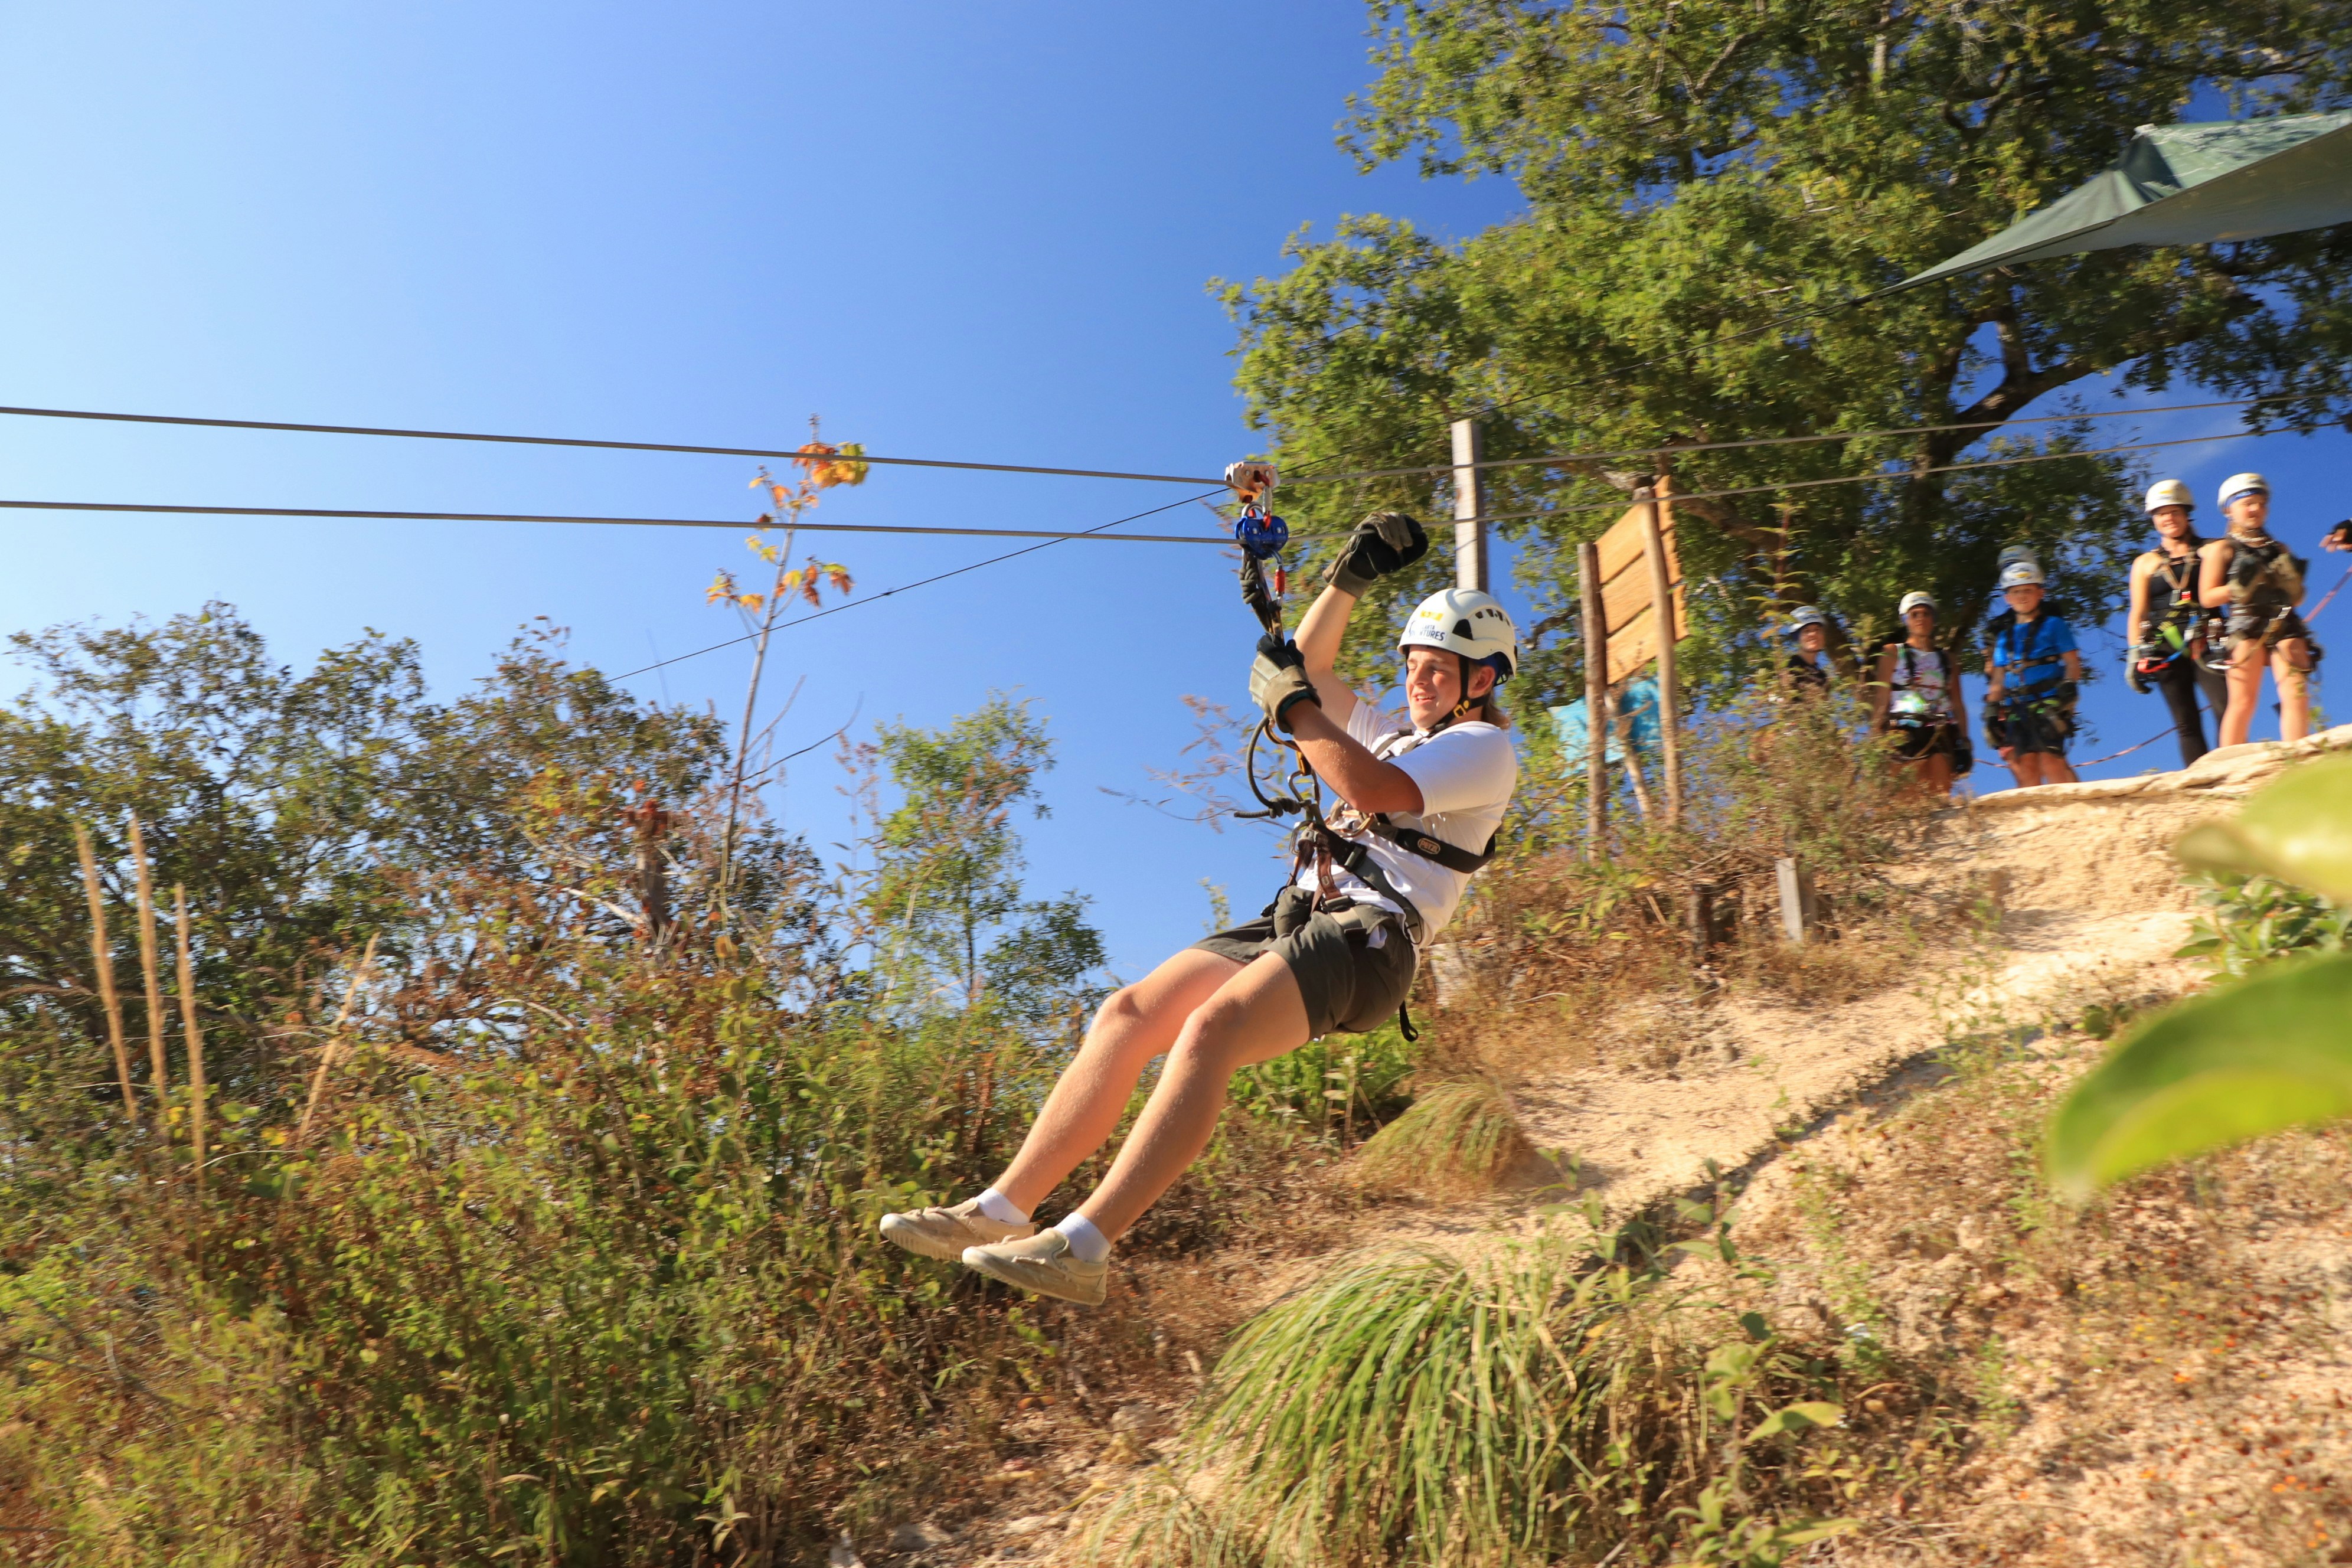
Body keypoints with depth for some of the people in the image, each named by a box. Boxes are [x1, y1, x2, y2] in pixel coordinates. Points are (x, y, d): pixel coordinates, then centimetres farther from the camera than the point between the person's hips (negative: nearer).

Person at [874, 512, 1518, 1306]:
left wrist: (1290, 704, -9)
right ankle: (1000, 1210, -14)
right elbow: (1309, 669, 31)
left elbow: (1377, 791, -15)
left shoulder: (1484, 747, 4)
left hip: (1365, 940, -8)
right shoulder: (1400, 740, 30)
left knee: (1211, 1026, -33)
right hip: (1291, 919, 8)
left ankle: (1080, 1250, -40)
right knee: (1128, 1012, -12)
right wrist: (1351, 574, 20)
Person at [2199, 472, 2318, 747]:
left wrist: (2292, 580, 2)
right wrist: (2240, 587, -14)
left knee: (2297, 696, -10)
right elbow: (2207, 597, 0)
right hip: (2245, 626, -4)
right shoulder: (2221, 549, 9)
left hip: (2285, 626, 4)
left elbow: (2297, 601, 22)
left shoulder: (2279, 550, 21)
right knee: (2244, 702, -8)